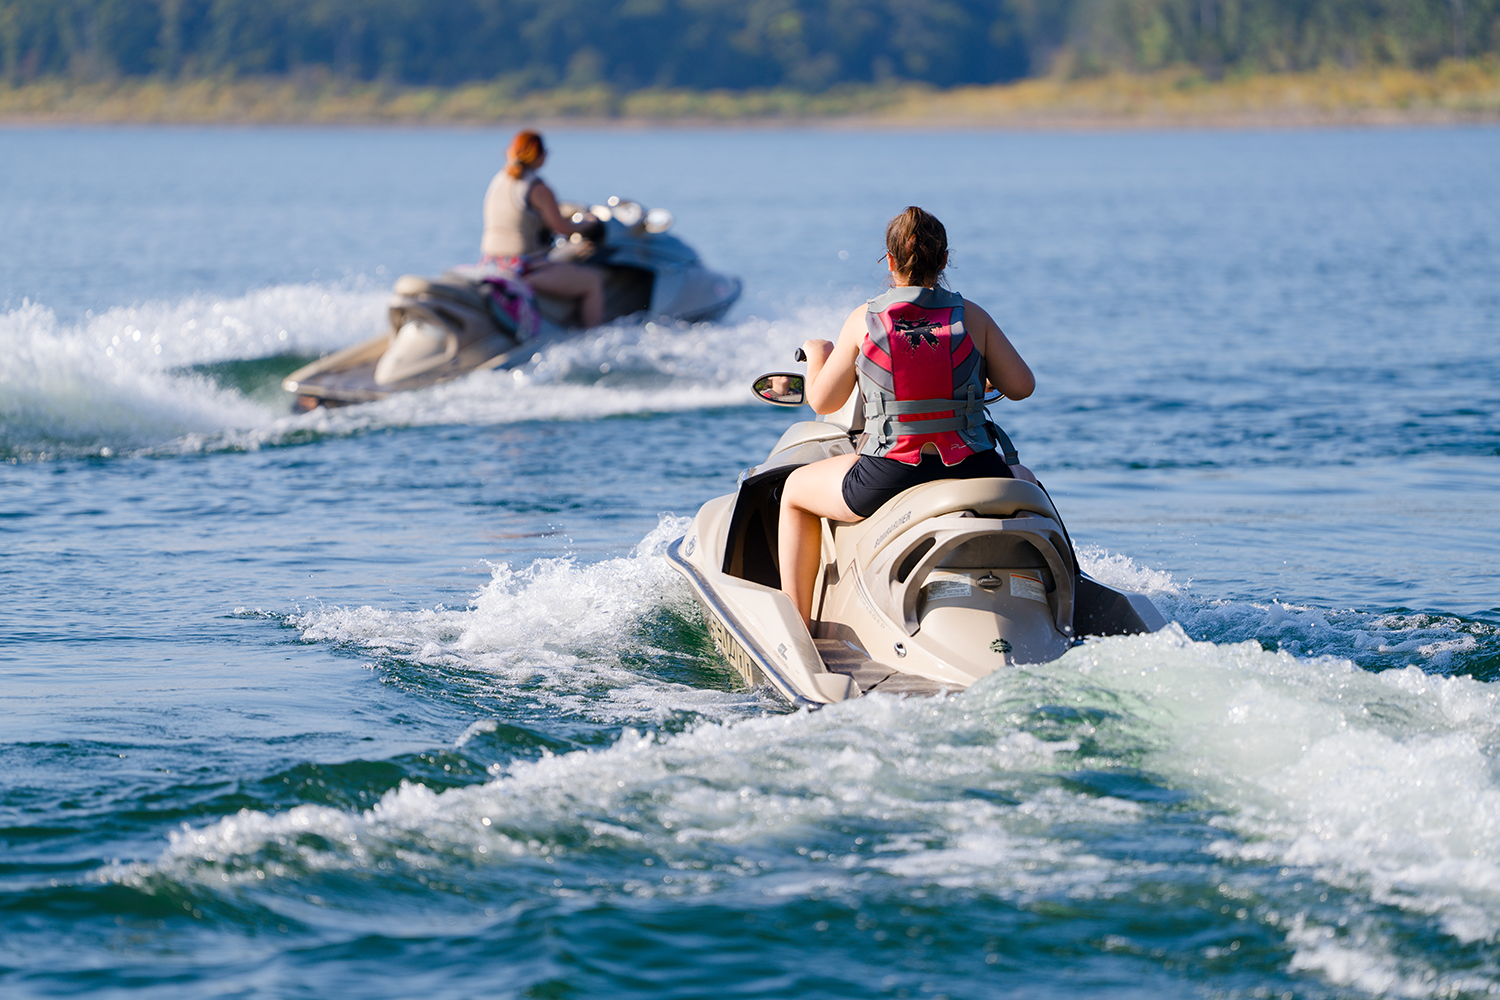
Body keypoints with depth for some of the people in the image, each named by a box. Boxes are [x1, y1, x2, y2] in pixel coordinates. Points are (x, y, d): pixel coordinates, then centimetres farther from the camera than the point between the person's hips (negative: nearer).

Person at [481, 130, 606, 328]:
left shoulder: (498, 181, 8)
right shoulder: (538, 188, -15)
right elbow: (562, 227, -11)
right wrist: (586, 224, 10)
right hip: (525, 269, -9)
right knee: (594, 280, 1)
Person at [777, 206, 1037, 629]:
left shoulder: (863, 320, 0)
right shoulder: (972, 316, 2)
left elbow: (823, 401, 7)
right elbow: (1022, 386, 6)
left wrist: (817, 356, 29)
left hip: (888, 479, -2)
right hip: (971, 475, 2)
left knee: (796, 488, 25)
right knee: (1025, 482, 37)